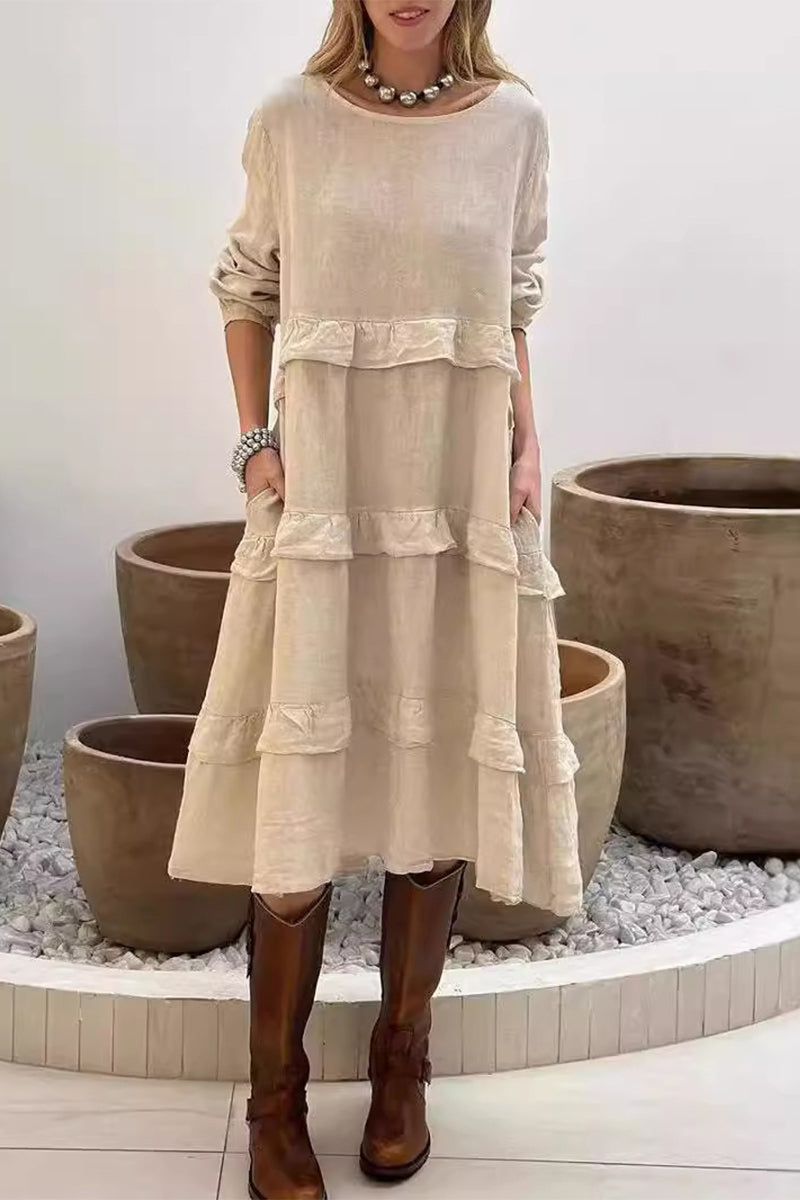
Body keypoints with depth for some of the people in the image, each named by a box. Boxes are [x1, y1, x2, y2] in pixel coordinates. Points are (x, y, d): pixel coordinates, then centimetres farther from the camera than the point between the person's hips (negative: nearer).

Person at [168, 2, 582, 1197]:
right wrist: (253, 440, -1)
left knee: (440, 774, 6)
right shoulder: (290, 119, 1)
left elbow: (515, 308, 11)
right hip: (322, 484, -1)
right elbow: (248, 290, 10)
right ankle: (276, 1096, 12)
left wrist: (527, 447, -1)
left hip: (465, 489, 2)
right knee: (300, 785, -2)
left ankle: (402, 1064, 23)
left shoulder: (516, 122, 4)